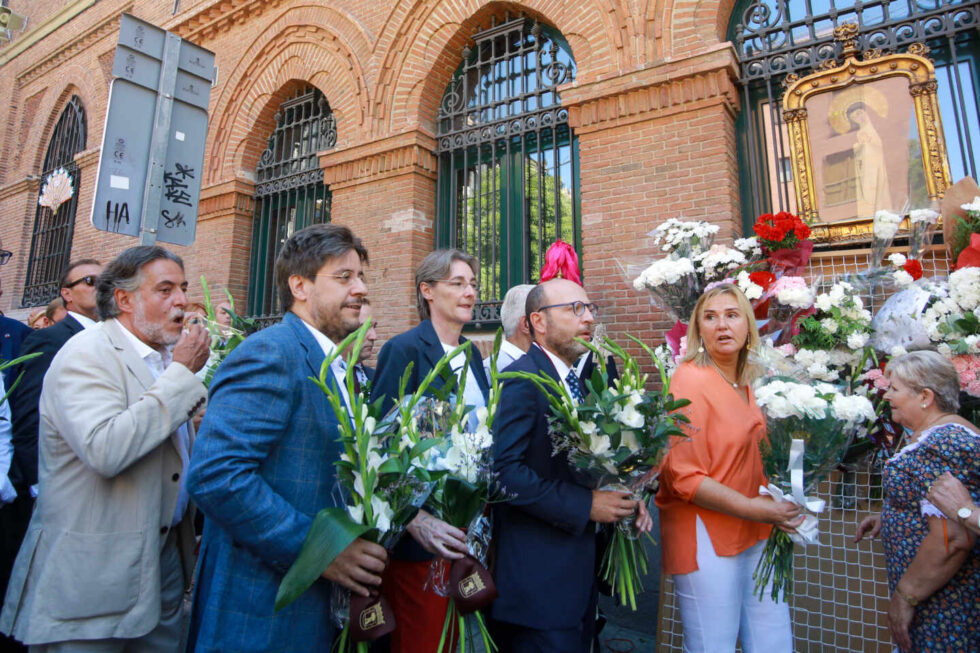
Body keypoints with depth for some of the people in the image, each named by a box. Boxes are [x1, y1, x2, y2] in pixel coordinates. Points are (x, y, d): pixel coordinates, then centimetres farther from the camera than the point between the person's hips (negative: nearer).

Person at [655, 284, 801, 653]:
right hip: (706, 537, -7)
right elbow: (684, 477, -19)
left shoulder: (745, 383, 9)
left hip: (756, 533, 8)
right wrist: (753, 508, -19)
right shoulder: (690, 380, -15)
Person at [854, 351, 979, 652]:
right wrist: (888, 516, 11)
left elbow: (952, 538, -30)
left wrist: (906, 596, -23)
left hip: (944, 603, -10)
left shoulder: (943, 444, -24)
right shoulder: (946, 434, 11)